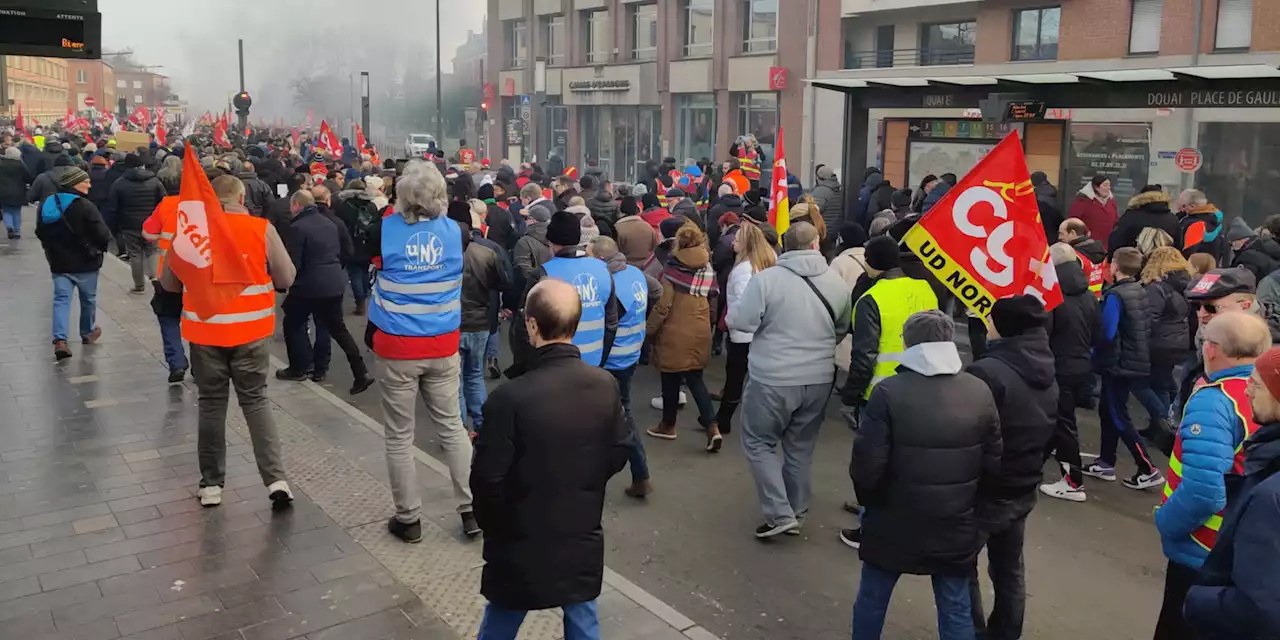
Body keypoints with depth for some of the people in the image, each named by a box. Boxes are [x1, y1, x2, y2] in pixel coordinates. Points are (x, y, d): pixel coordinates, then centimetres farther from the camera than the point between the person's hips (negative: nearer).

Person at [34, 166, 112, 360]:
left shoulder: (47, 204, 4)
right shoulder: (84, 206, -19)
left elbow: (41, 233, 15)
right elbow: (103, 235, -20)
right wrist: (101, 247, 2)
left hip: (59, 262, 5)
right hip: (85, 262, -5)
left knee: (61, 299, 2)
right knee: (88, 298, 15)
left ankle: (60, 340, -12)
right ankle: (87, 333, 32)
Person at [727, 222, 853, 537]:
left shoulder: (767, 278, -15)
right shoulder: (837, 282, 0)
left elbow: (739, 321, -13)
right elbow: (842, 329, 13)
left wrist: (730, 315, 9)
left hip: (773, 380, -4)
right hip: (819, 379, 5)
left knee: (758, 443, 11)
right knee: (801, 448, 19)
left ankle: (780, 514, 4)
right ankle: (797, 511, 30)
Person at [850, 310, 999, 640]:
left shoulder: (888, 392, -17)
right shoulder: (980, 392, -4)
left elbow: (866, 467, -17)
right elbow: (993, 465, 1)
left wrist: (871, 503, 3)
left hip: (894, 524, -3)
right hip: (956, 527, 3)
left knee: (872, 600, 17)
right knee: (956, 610, 16)